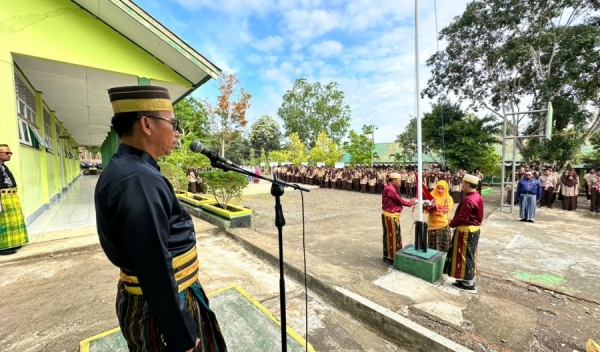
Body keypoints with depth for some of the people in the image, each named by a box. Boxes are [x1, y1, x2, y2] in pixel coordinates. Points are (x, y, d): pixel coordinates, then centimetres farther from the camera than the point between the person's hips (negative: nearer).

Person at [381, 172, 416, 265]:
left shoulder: (391, 189, 12)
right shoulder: (389, 189, -22)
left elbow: (398, 201, 10)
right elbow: (400, 200, -17)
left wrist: (409, 201, 0)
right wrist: (411, 203, -3)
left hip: (393, 216, 11)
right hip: (390, 216, -11)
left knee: (394, 235, 19)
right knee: (391, 236, 1)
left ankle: (392, 255, 33)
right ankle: (389, 257, 14)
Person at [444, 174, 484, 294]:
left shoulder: (468, 200, -26)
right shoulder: (477, 197, 7)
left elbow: (462, 218, -26)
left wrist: (451, 224, -7)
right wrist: (454, 221, 9)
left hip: (466, 231, -10)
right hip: (474, 229, 10)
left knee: (465, 256, 1)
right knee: (469, 255, 18)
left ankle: (468, 284, 12)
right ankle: (470, 279, 30)